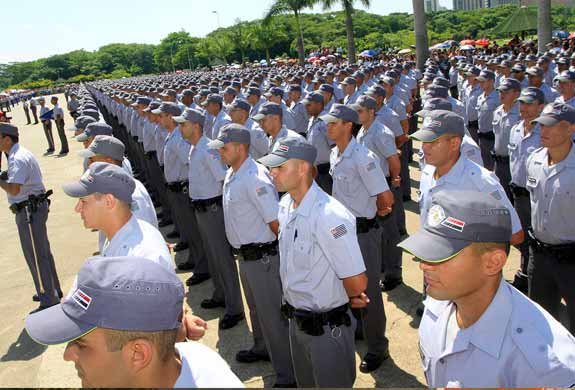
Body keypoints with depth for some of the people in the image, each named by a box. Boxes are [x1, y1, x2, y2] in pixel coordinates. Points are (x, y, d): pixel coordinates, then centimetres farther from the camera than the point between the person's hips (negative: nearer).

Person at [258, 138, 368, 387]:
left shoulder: (329, 215, -29)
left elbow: (357, 282, -26)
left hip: (328, 327, -8)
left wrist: (348, 298, -5)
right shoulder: (285, 205, -2)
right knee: (304, 383, 26)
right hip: (296, 320, 8)